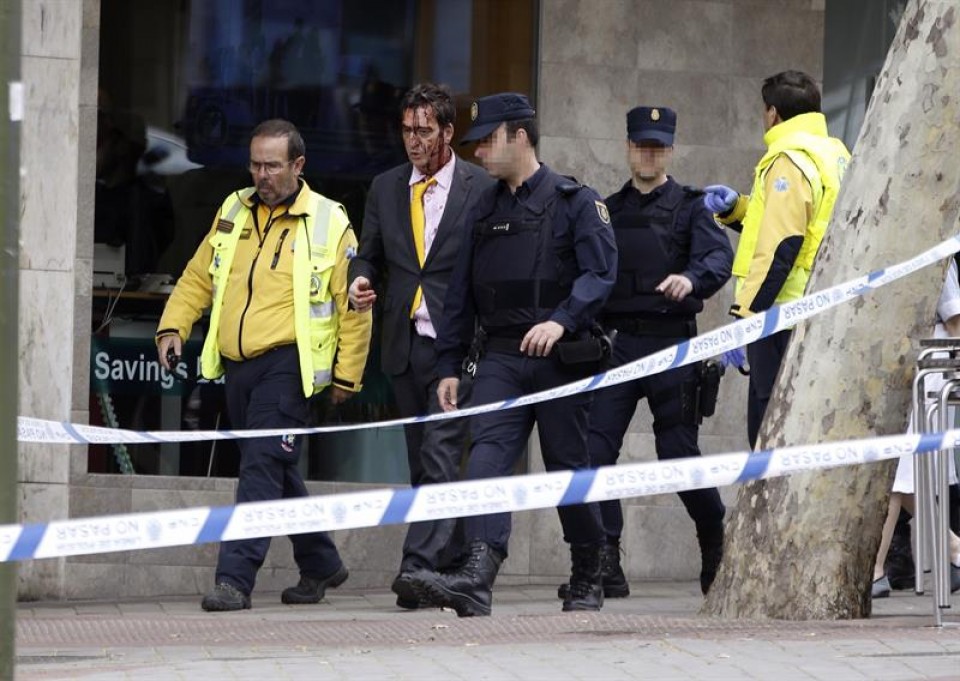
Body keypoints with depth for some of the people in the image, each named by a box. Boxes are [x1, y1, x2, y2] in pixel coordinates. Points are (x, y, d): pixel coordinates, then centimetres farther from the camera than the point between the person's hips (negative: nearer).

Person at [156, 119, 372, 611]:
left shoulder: (329, 223, -3)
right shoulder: (233, 212, 13)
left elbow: (354, 307, -1)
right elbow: (198, 278, 18)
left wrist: (347, 374, -3)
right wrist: (173, 327, 3)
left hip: (287, 363, -6)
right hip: (237, 366, 6)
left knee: (263, 466, -15)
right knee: (277, 472, 15)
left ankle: (235, 579, -19)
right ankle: (320, 564, 31)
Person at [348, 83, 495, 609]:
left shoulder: (481, 188, -2)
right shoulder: (385, 188, 13)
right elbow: (369, 253, 17)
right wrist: (360, 280, -6)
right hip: (404, 344, 6)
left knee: (440, 454, -14)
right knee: (423, 461, 9)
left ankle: (419, 565, -22)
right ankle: (448, 567, 16)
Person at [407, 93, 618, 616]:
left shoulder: (574, 201, -1)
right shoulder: (484, 211, 17)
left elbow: (600, 272, -12)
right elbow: (461, 294, 19)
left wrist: (561, 320, -27)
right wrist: (448, 365, 14)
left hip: (560, 358, -4)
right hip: (500, 358, 4)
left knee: (568, 469, 4)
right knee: (486, 457, -15)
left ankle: (588, 580, 22)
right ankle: (477, 577, -29)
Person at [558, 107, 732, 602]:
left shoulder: (689, 206, 4)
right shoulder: (608, 211, 16)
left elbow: (720, 255, -12)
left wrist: (691, 278, -32)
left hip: (671, 342, -3)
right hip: (616, 341, 3)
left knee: (678, 452, -1)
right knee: (594, 448, -9)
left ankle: (716, 539, 25)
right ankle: (605, 565, -8)